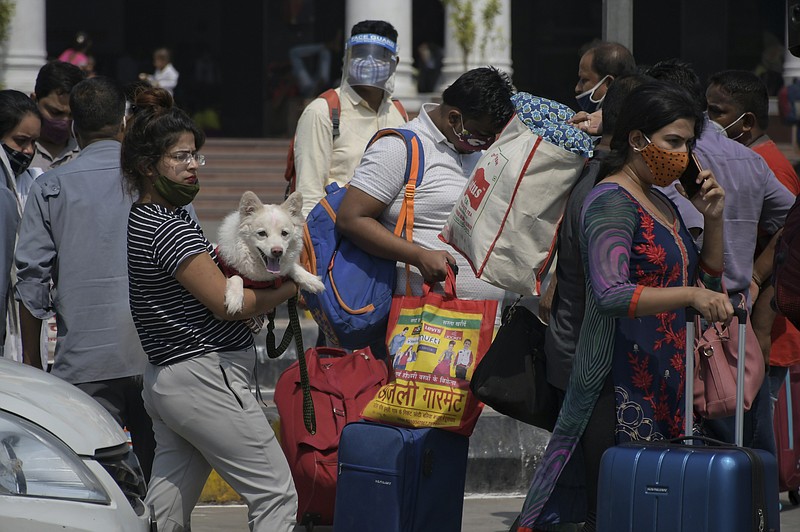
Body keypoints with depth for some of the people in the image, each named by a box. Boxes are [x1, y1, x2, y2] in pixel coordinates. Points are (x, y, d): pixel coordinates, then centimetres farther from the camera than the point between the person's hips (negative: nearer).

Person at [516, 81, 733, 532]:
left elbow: (709, 277, 26)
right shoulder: (612, 202, -11)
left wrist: (714, 220, 11)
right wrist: (691, 295, -35)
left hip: (666, 376, 9)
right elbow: (611, 295, -26)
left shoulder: (661, 203, 17)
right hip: (624, 377, -9)